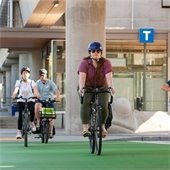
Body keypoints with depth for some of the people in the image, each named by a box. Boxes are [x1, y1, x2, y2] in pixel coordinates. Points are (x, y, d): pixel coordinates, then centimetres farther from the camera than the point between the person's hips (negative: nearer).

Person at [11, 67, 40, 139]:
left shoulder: (32, 82, 4)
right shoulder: (18, 82, 4)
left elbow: (35, 90, -12)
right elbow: (16, 90, -12)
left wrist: (37, 95, -34)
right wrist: (13, 96, -33)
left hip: (30, 100, 0)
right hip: (21, 101, 1)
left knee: (32, 109, -32)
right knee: (20, 114, -19)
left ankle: (32, 122, -5)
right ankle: (19, 131, -10)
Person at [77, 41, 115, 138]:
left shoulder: (106, 63, -15)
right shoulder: (85, 63, -17)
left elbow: (109, 76, -29)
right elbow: (82, 76, -31)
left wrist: (111, 87, -48)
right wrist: (81, 88, -49)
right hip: (87, 88, -1)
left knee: (104, 106, -18)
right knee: (85, 104, -26)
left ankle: (102, 126, 6)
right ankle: (85, 127, -25)